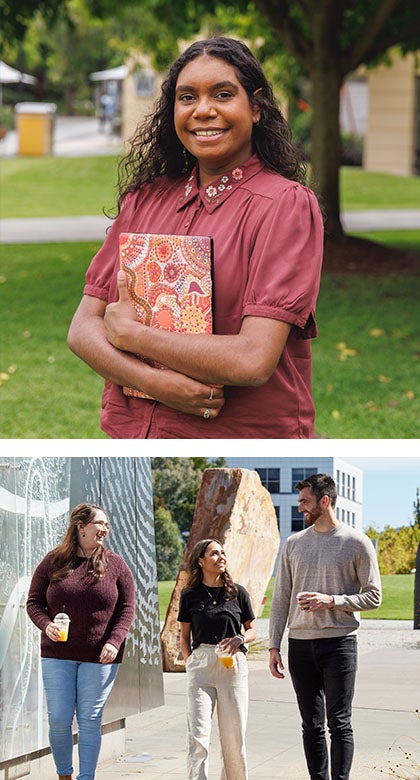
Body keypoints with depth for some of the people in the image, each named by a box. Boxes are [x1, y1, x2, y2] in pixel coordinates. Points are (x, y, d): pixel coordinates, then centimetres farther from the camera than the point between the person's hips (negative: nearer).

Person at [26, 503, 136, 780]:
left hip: (99, 656, -1)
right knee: (59, 718, 1)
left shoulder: (115, 565, 3)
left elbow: (127, 609, 3)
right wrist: (46, 624, -14)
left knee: (90, 720, 2)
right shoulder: (54, 562, 3)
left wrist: (114, 642, -11)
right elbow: (34, 602, 6)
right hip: (58, 654, 1)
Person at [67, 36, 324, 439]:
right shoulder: (144, 199, 4)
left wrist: (128, 332, -13)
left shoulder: (287, 204, -12)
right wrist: (153, 380, -21)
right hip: (131, 431, 5)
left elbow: (254, 360, -23)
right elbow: (83, 328, -2)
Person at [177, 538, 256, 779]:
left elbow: (252, 631, 14)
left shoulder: (238, 593, 8)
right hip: (200, 663, -1)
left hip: (233, 665, 1)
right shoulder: (190, 596, 7)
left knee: (234, 734, 4)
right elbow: (185, 637, 12)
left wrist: (240, 639, -7)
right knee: (198, 734, -9)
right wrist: (191, 664, -1)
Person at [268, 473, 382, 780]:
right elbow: (281, 597, 13)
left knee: (339, 723, -5)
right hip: (301, 645, 4)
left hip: (340, 642, -4)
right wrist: (274, 646, 8)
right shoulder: (294, 544, 11)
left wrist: (331, 601, -15)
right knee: (312, 725, 7)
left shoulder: (357, 542, -1)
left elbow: (373, 596, -1)